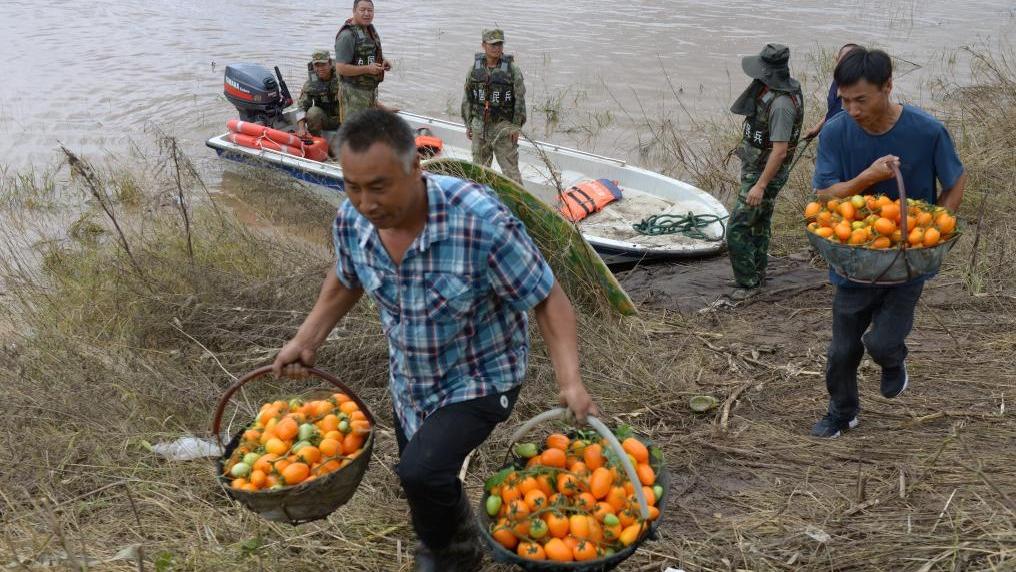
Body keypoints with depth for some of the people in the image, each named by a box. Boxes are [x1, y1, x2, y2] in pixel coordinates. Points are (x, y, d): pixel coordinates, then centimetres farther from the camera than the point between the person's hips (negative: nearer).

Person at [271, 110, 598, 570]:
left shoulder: (481, 221, -34)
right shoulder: (351, 221, -17)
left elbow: (548, 299, -24)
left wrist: (570, 382, -35)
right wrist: (307, 339, 0)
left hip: (480, 378, -5)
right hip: (409, 382, 6)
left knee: (421, 473, -25)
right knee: (423, 487, 22)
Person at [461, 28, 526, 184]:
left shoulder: (512, 68, -6)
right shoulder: (475, 67, 3)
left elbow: (520, 99, -5)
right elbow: (467, 98, 10)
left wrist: (516, 127, -8)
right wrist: (468, 125, 9)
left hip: (503, 126, -3)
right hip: (479, 125, 3)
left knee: (510, 167, -4)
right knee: (480, 167, 11)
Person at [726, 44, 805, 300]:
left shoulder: (782, 104, -28)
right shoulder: (771, 90, 4)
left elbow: (779, 151, -29)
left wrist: (760, 185, -30)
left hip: (764, 172, -10)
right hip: (755, 167, 10)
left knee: (737, 229, -9)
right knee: (759, 223, 21)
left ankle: (747, 282, 1)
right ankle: (756, 274, 35)